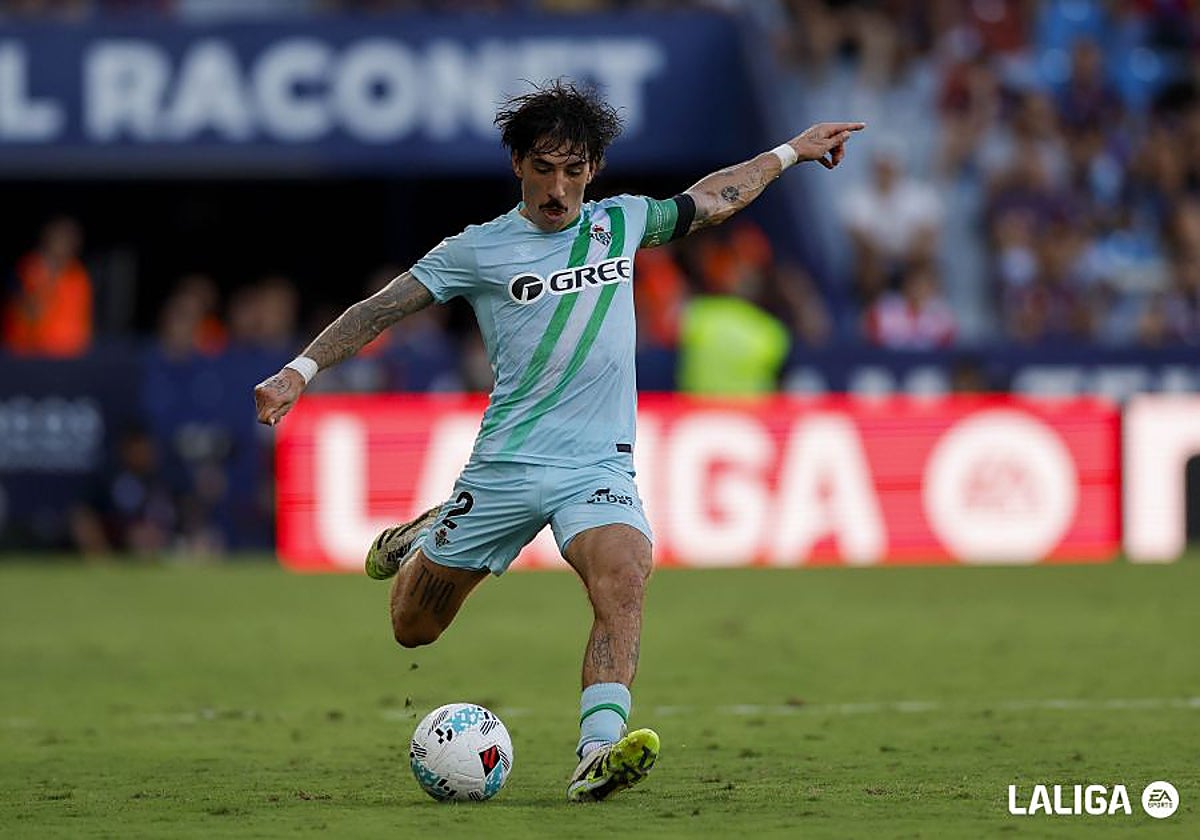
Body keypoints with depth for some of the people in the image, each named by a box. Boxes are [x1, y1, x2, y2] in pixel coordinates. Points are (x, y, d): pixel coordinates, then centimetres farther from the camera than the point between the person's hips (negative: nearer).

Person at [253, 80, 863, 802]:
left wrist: (792, 151, 34)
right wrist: (300, 371, -12)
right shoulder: (479, 250, -1)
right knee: (413, 629, 7)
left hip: (601, 467, 1)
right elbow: (380, 310, -1)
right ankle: (422, 543, 42)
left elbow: (710, 201, 28)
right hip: (507, 465, -1)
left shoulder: (620, 222, 10)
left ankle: (599, 755, -40)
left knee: (624, 581, -30)